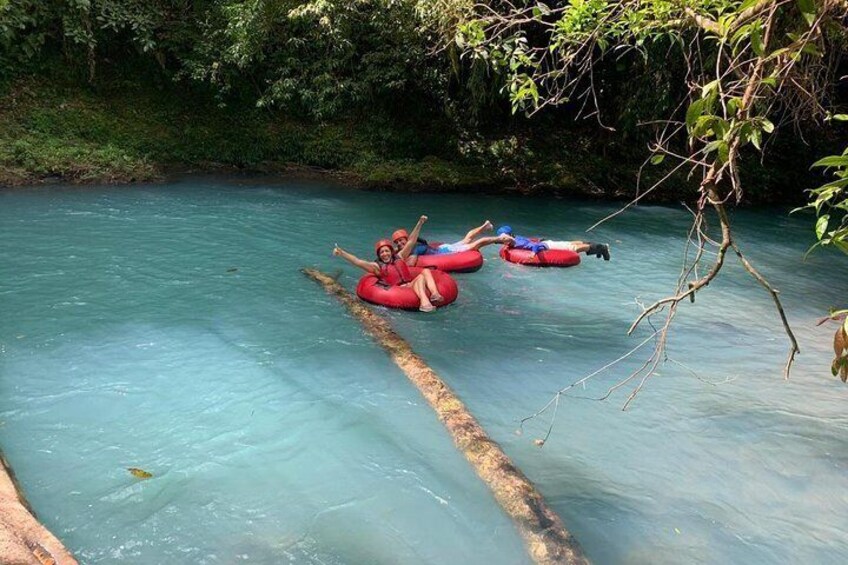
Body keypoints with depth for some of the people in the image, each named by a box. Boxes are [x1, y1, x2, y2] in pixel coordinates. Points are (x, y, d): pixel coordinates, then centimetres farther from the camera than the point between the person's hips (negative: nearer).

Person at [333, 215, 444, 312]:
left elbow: (411, 242, 19)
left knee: (426, 271, -21)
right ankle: (424, 302, -56)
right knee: (421, 277, -31)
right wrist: (341, 253, -14)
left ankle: (434, 294, -42)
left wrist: (419, 224, 13)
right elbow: (357, 261, -2)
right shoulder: (377, 266, 9)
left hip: (413, 285, 5)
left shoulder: (399, 257, 22)